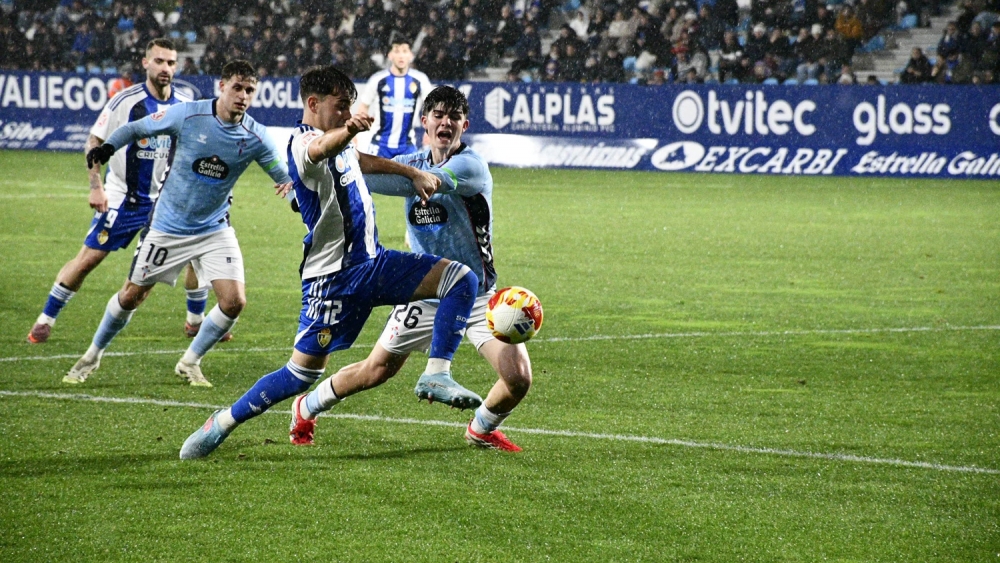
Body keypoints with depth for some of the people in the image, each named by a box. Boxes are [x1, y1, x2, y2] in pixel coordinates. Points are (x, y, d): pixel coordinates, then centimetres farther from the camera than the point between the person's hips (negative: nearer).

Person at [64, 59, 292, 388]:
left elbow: (284, 176, -4)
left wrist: (291, 187, -28)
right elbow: (135, 128, -6)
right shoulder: (188, 115, -17)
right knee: (132, 295, 7)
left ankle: (190, 363, 11)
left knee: (234, 301, -13)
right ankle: (92, 357, 31)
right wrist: (107, 147, -24)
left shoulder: (255, 137, -11)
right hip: (168, 227, -2)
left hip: (214, 229, 2)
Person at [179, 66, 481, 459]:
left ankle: (436, 376, -9)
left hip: (373, 262, 9)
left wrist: (413, 174, 30)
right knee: (302, 373, -5)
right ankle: (222, 423, 12)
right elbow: (321, 149, -43)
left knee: (461, 279, -5)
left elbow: (362, 161, 35)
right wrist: (347, 131, -66)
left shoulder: (340, 144, 11)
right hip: (334, 276, -9)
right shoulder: (302, 142, -17)